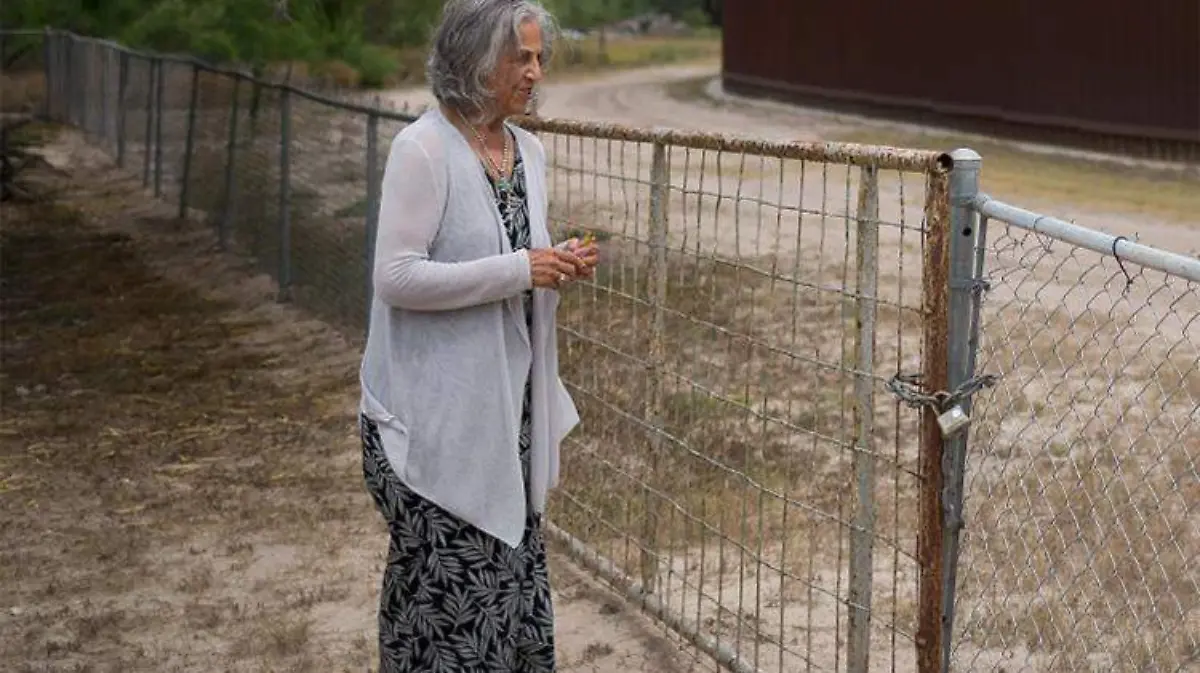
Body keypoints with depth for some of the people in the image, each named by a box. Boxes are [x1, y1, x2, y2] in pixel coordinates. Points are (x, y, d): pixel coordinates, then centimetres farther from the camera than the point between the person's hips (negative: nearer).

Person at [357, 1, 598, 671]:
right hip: (437, 413, -7)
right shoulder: (423, 149, -15)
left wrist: (558, 264, -2)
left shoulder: (530, 149, 8)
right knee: (450, 580, -1)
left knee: (515, 565, 14)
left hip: (510, 403, 7)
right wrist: (518, 271, -22)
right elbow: (396, 276, -20)